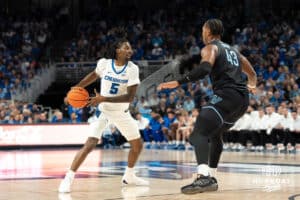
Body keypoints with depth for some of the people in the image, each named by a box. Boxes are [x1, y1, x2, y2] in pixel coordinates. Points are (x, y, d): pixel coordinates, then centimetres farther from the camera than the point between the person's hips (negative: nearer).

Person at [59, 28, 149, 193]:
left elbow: (130, 96, -24)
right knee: (90, 144, -20)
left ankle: (129, 176, 33)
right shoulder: (104, 63, -14)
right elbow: (94, 75, 10)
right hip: (103, 110, -3)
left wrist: (104, 98, -33)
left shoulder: (132, 69, -16)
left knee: (137, 145, 10)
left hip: (121, 113, 3)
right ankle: (68, 178, -15)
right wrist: (77, 87, -1)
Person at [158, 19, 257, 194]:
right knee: (215, 133, 26)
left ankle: (203, 177, -38)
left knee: (199, 133, -18)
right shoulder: (232, 49, 27)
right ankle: (211, 178, 26)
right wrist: (252, 86, 53)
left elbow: (205, 68, -20)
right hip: (243, 99, 9)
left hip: (227, 95, -9)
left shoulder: (210, 48, 2)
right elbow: (252, 74, 33)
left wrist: (178, 82, -20)